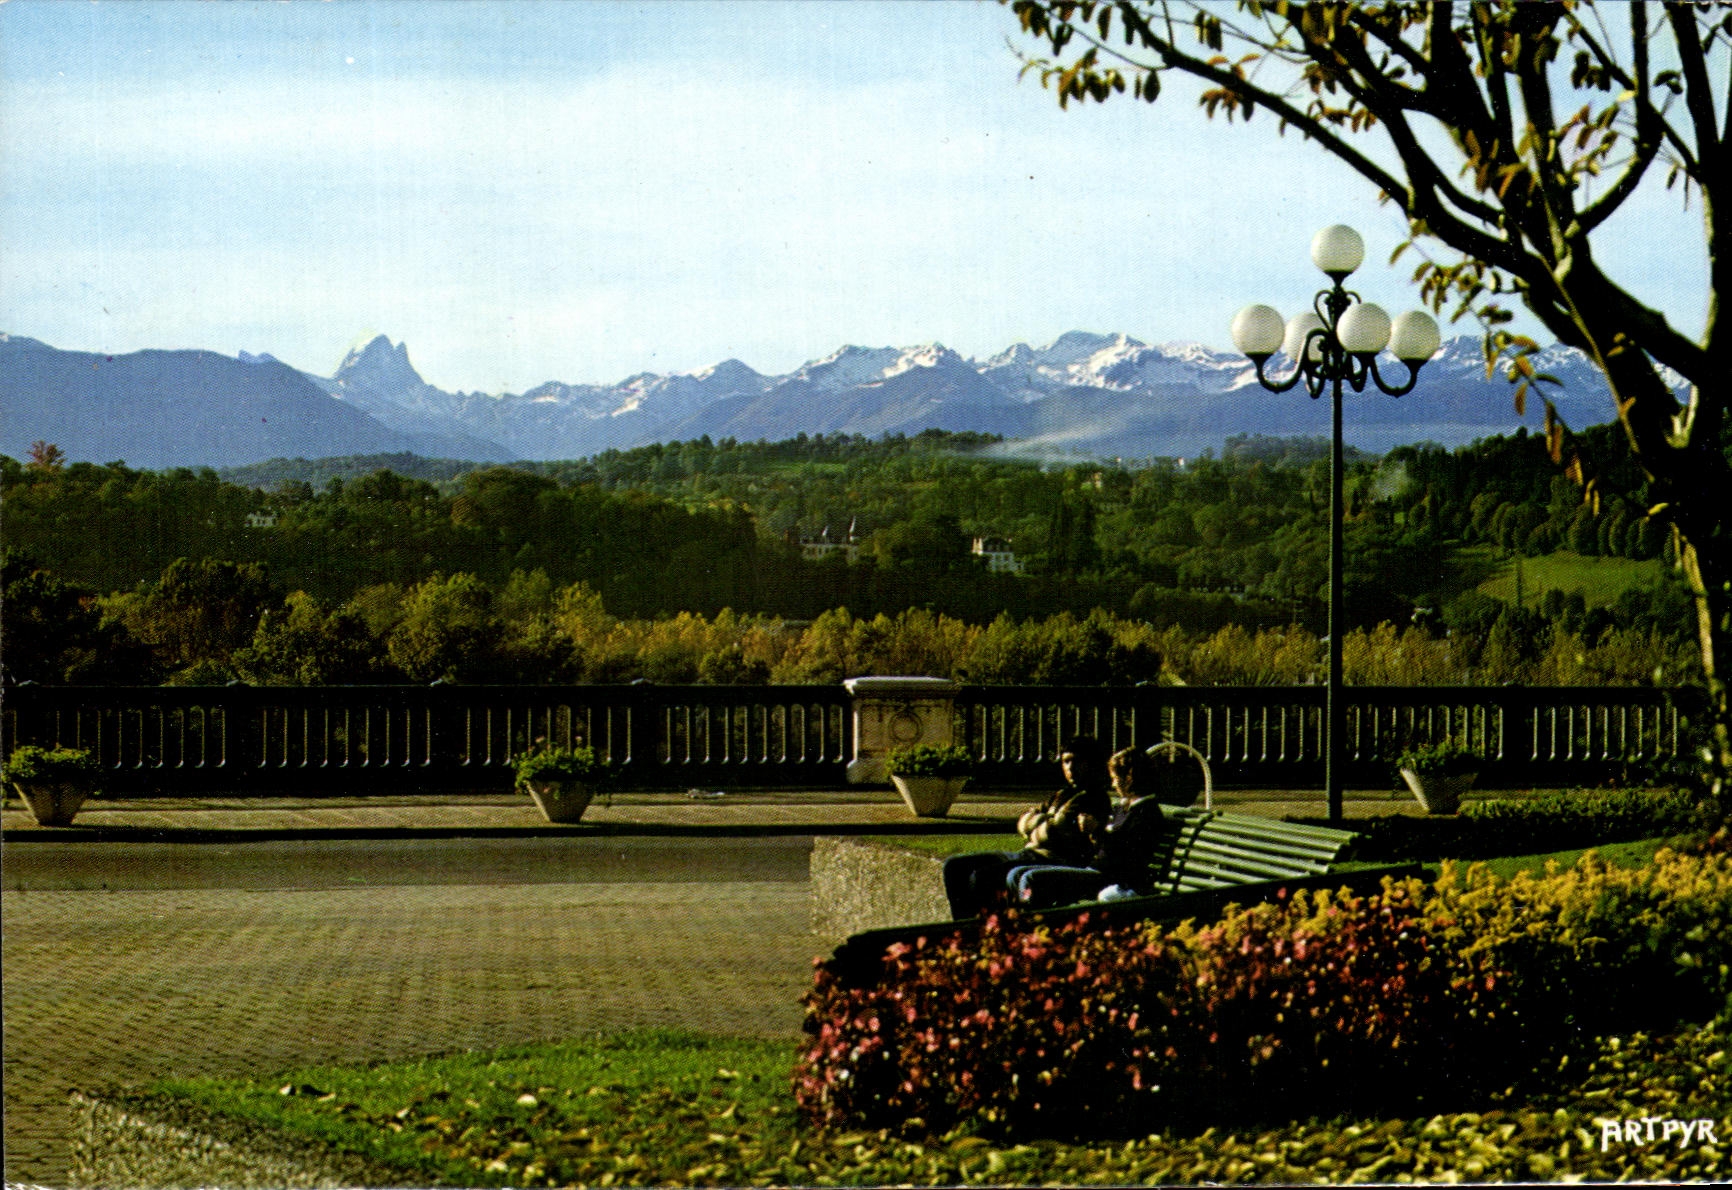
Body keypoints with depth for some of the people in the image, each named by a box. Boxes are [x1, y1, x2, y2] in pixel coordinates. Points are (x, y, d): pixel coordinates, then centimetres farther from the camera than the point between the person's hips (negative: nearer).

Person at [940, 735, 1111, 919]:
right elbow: (1024, 823, 12)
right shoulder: (1061, 795, 21)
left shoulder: (1096, 799, -5)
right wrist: (1049, 821, -5)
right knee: (954, 865, 5)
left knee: (981, 876, -28)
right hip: (1029, 853, 10)